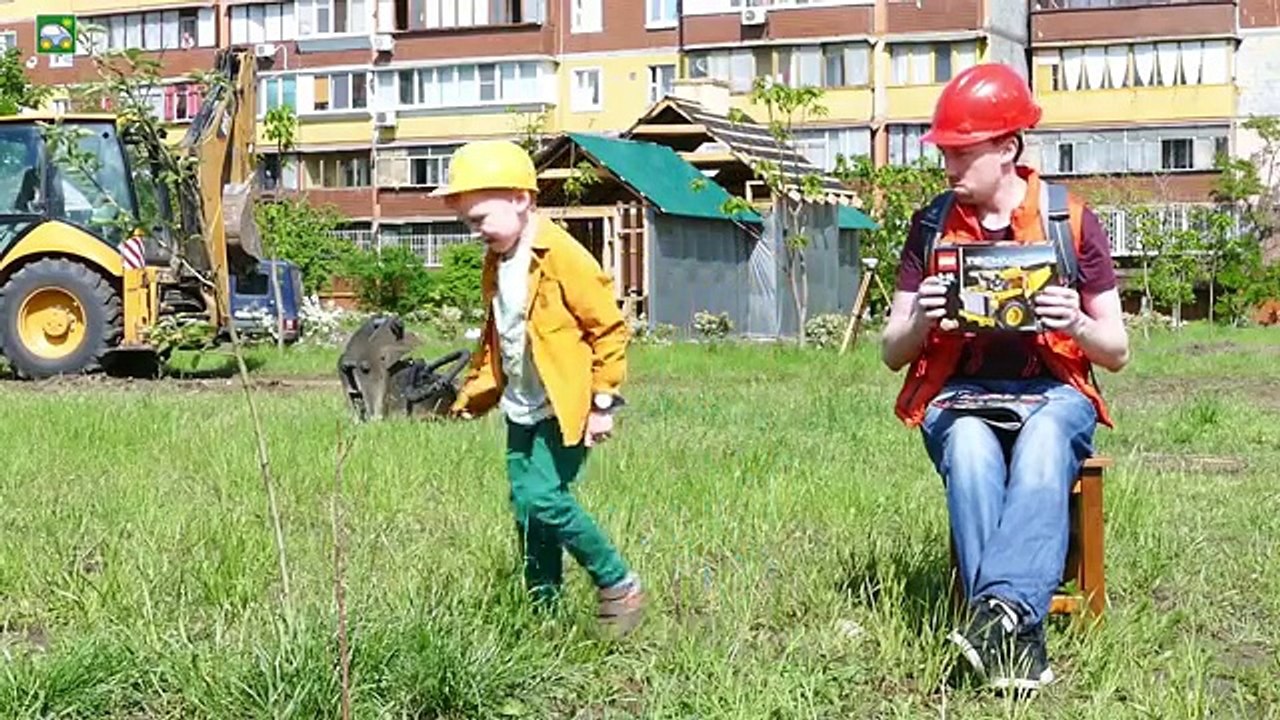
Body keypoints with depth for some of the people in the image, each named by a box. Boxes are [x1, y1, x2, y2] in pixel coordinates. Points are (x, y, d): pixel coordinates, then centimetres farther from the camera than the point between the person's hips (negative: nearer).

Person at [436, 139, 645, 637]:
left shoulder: (563, 257, -16)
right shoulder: (496, 265, 10)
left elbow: (610, 329, -13)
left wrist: (603, 403, -13)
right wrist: (473, 396, 18)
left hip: (564, 409, -8)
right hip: (522, 410, 8)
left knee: (543, 499, -18)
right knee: (527, 508, 8)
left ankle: (619, 586, -4)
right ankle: (543, 609, 18)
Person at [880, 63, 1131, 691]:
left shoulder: (1071, 221, 4)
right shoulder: (931, 225, 9)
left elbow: (1117, 353, 7)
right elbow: (891, 353, 11)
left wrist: (1077, 323, -16)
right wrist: (921, 321, -12)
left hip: (1052, 390, -1)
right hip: (960, 393, 1)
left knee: (1042, 448, -38)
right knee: (970, 451, -36)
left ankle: (1002, 610, -52)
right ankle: (1020, 639, -45)